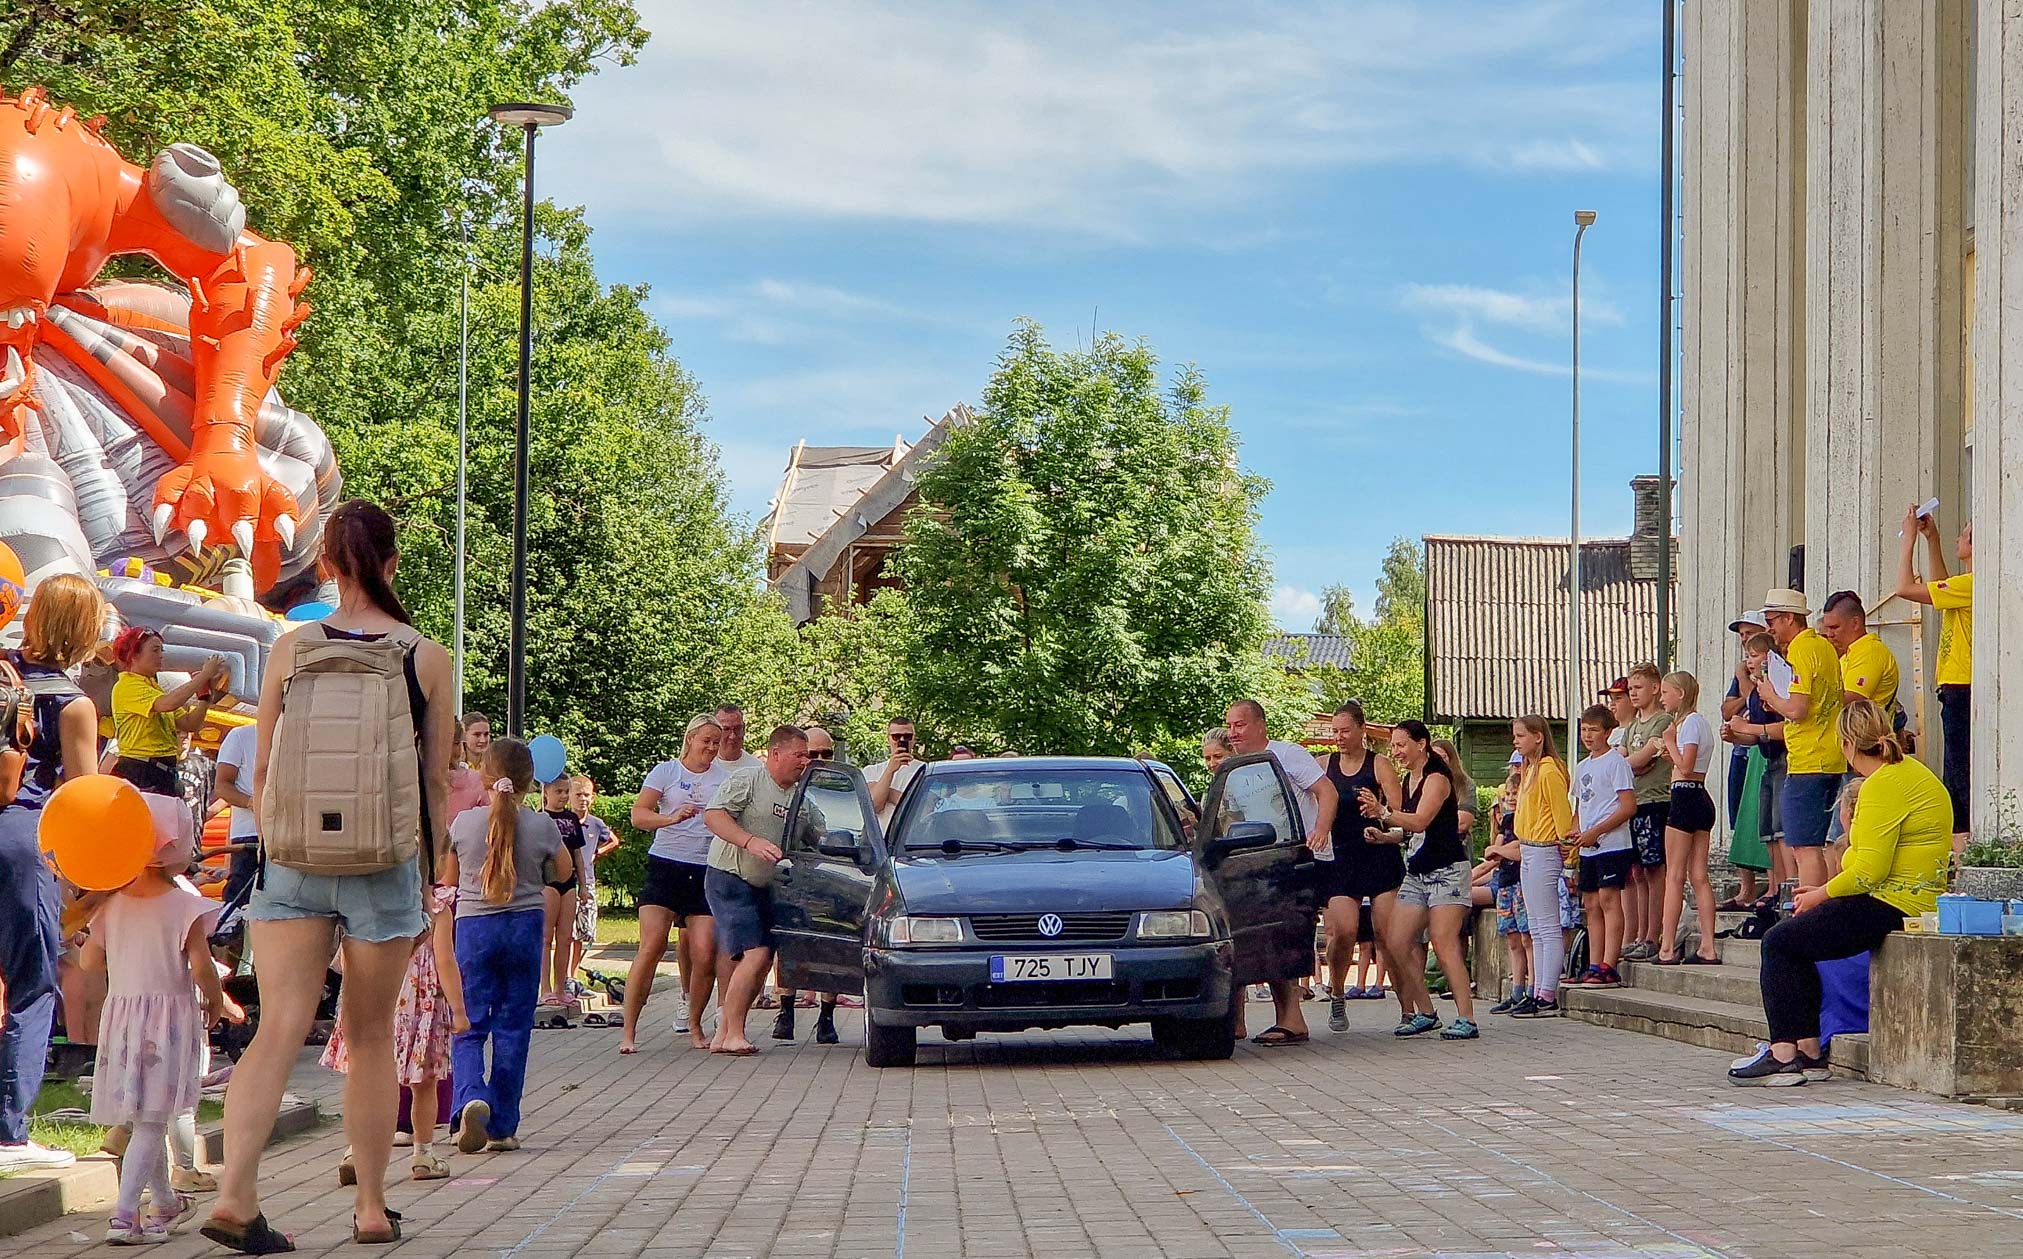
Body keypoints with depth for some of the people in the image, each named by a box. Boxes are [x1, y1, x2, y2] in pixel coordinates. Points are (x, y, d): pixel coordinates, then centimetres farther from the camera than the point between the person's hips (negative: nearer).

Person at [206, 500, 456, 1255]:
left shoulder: (291, 649, 1)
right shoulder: (427, 657, -2)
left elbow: (262, 773, 4)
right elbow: (437, 781, 1)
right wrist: (429, 870, 11)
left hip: (294, 860, 1)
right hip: (385, 866, -1)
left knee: (279, 1031, -1)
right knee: (371, 1039, 11)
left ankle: (235, 1194, -16)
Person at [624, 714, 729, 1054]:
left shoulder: (724, 777, 13)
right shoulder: (666, 772, 4)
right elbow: (638, 814, -6)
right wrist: (672, 818, -24)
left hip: (707, 872, 3)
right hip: (666, 866, -3)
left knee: (705, 955, -7)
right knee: (651, 947, -13)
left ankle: (694, 1026, 13)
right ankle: (629, 1032, -10)